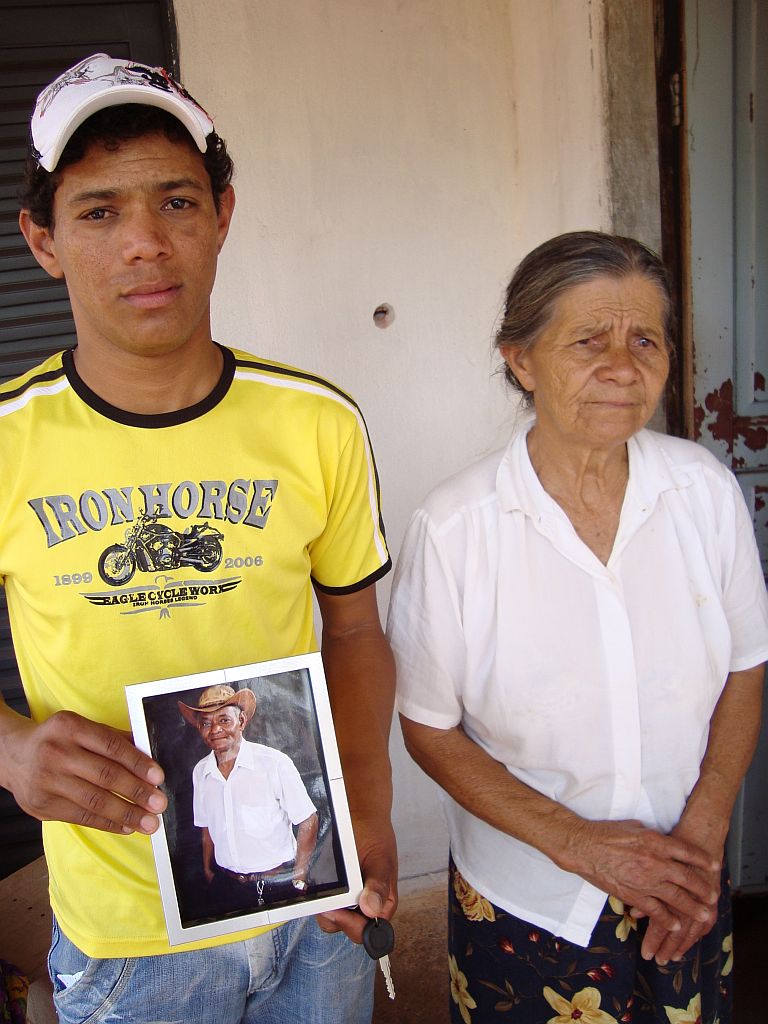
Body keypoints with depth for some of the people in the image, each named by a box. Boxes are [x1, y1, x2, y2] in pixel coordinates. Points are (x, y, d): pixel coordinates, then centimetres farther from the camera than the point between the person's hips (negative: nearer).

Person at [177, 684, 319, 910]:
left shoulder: (275, 763, -15)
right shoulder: (200, 772, 0)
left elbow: (307, 821, -9)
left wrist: (299, 877, -9)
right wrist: (208, 870, 13)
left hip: (279, 883, -4)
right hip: (227, 886, 4)